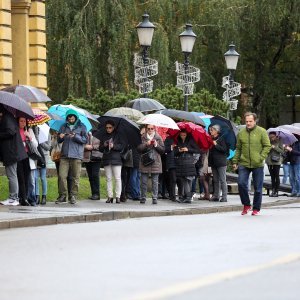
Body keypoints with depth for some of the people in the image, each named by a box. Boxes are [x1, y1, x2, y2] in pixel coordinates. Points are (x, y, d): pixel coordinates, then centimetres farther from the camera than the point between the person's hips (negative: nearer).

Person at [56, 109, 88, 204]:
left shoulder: (81, 127, 8)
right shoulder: (64, 127, 16)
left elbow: (85, 139, 0)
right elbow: (59, 140, 17)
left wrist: (76, 136, -15)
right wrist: (60, 137, -6)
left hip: (76, 155, -2)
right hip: (65, 155, 2)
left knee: (75, 177, -2)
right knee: (62, 176, -7)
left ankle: (73, 196, 5)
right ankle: (62, 195, 0)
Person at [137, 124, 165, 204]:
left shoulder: (158, 138, 8)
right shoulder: (143, 138, 6)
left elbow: (163, 150, 6)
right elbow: (139, 149, -1)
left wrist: (156, 145, -10)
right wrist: (146, 144, -15)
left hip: (155, 162, 0)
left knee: (155, 182, -1)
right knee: (144, 182, 2)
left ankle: (154, 198, 3)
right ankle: (143, 198, 9)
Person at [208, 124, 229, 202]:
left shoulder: (221, 139, -7)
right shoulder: (211, 139, 15)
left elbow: (224, 149, -16)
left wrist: (216, 145, -17)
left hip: (221, 163, -8)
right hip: (213, 162, 8)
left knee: (222, 180, -6)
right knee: (215, 180, 10)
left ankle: (224, 197, -6)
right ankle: (216, 196, 14)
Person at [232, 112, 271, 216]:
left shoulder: (262, 132, -1)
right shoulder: (241, 133, 7)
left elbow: (267, 146, -2)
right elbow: (238, 149, 13)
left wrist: (261, 157, -13)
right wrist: (235, 161, 6)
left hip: (257, 165, -2)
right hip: (244, 164, 2)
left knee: (258, 188, 4)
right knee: (241, 183, -12)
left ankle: (256, 209, 16)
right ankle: (246, 205, 6)